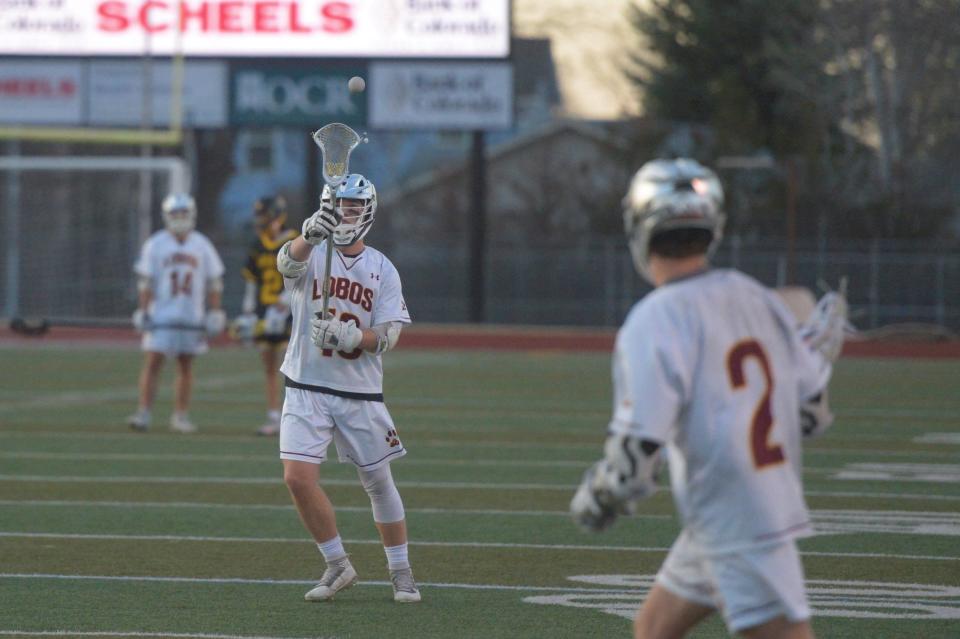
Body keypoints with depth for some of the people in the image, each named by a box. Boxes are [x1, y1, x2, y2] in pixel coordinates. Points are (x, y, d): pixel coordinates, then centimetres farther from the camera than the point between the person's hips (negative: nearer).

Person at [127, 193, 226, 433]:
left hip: (191, 317, 2)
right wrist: (143, 312, -6)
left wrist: (214, 314, 3)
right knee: (153, 362, -8)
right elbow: (145, 281, -1)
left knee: (186, 367, 7)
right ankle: (143, 413, -8)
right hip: (161, 315, -2)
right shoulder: (155, 245, -1)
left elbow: (214, 283, 7)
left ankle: (181, 416, 14)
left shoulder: (202, 246, 4)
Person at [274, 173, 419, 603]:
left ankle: (401, 573, 24)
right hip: (306, 390, -1)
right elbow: (289, 261, -30)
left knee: (378, 483, 9)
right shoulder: (312, 255, -3)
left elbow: (388, 335, -6)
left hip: (360, 394, 1)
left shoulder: (382, 270, 2)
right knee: (298, 478, -12)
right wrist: (310, 235, -52)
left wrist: (349, 336, -26)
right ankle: (338, 567, 6)